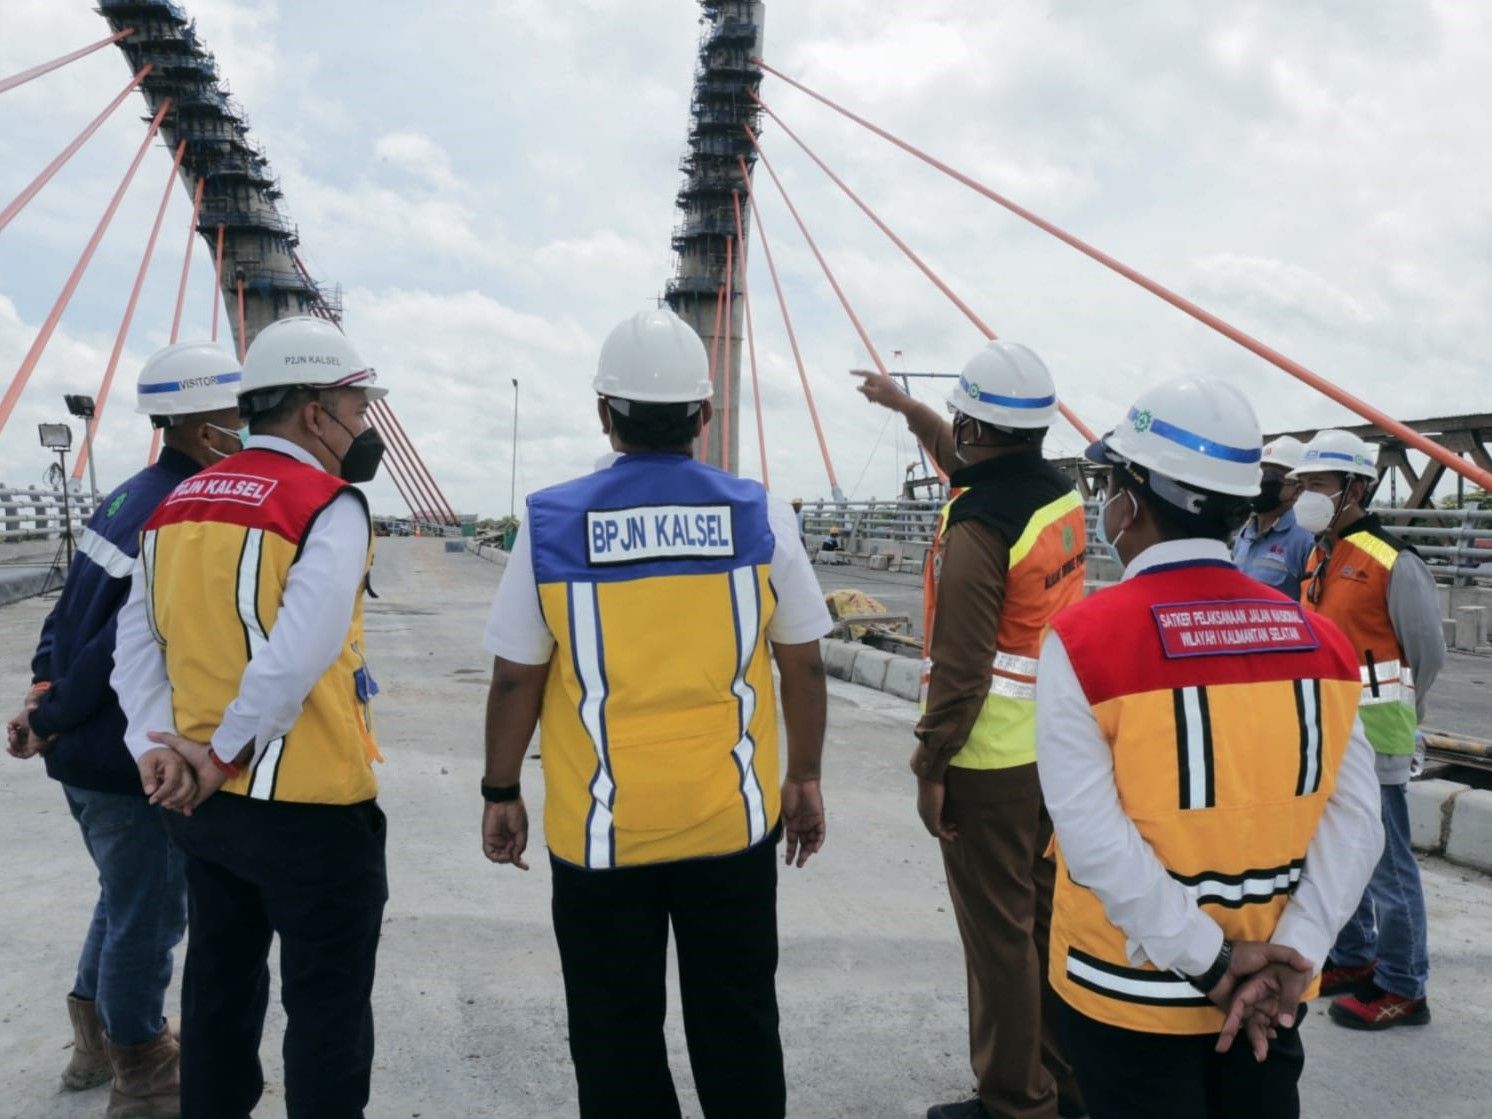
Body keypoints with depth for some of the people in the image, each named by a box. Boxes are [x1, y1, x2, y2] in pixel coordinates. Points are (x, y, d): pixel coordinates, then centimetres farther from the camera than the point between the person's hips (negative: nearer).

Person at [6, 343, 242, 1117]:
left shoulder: (132, 496, 6)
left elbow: (75, 605, 7)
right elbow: (128, 647, -23)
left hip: (87, 751, 9)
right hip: (127, 760, -9)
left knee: (126, 900, 25)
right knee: (149, 916, 8)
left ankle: (100, 1038, 42)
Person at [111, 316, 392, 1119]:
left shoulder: (178, 503, 9)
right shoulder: (330, 505, -15)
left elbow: (137, 640, 4)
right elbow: (296, 658, -24)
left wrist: (157, 745, -3)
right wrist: (224, 756, -14)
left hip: (203, 805, 8)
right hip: (310, 805, -7)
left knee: (218, 992, 23)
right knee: (327, 1010, 8)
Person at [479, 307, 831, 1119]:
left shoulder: (552, 522, -8)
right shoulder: (759, 515, -5)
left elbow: (516, 680, -4)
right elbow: (803, 665, 0)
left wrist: (501, 793, 9)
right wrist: (804, 778, 13)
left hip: (599, 830, -1)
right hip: (733, 820, 1)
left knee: (616, 1039, 16)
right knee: (738, 1026, 18)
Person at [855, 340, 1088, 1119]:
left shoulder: (978, 526, -21)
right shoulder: (1062, 495, 4)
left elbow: (960, 668, -22)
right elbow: (977, 466, 25)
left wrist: (931, 769, -13)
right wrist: (906, 407, 35)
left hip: (991, 763, -8)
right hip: (1061, 748, 8)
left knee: (999, 935, 6)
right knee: (1047, 919, 20)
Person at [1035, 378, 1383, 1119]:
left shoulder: (1083, 637, -16)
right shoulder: (1321, 639, -3)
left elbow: (1093, 834, -21)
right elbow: (1355, 820, -6)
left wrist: (1208, 960, -14)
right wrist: (1290, 957, -7)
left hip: (1130, 990, -4)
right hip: (1269, 996, 4)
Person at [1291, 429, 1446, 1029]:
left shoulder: (1393, 563, -14)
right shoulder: (1318, 559, 10)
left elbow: (1429, 654, -7)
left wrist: (1393, 714, 5)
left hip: (1371, 742, -9)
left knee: (1384, 864, 0)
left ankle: (1402, 987, 14)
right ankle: (1353, 958, 36)